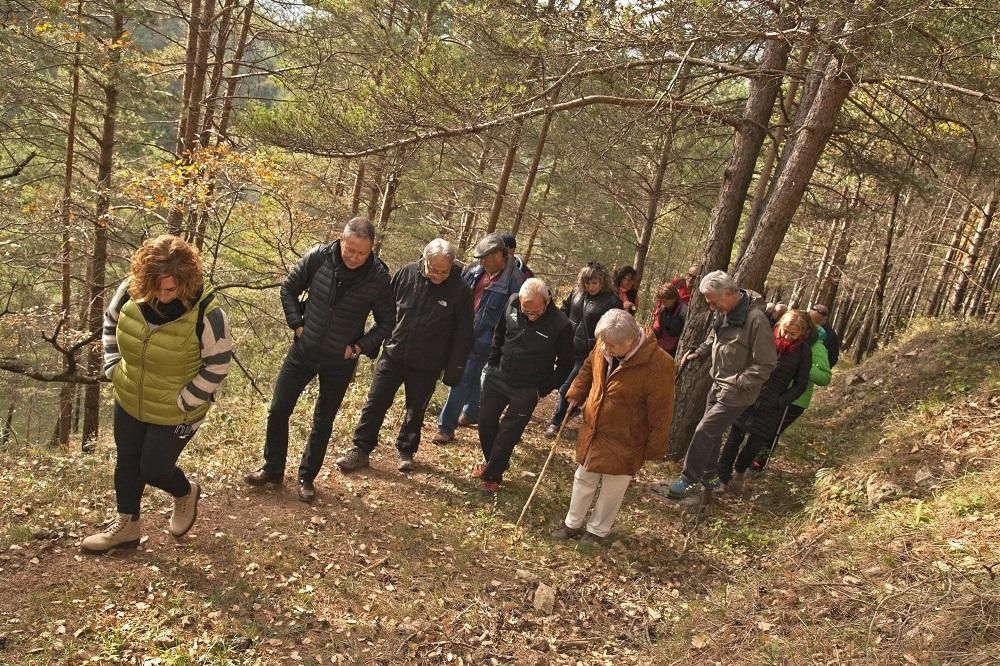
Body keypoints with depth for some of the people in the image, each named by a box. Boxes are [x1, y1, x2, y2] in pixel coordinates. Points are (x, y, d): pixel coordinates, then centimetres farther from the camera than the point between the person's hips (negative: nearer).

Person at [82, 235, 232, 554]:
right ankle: (126, 525, 39)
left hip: (174, 413, -5)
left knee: (154, 469, 5)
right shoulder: (130, 291, -15)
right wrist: (113, 367, 2)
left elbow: (218, 366, -18)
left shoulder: (206, 313, -29)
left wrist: (184, 401, -16)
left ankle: (186, 493, 39)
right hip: (128, 401, 5)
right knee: (126, 462, 18)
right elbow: (111, 323, 7)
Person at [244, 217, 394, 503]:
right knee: (278, 410, 7)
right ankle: (272, 469, 27)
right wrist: (297, 323, -6)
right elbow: (289, 288, 2)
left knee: (323, 423, 11)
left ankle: (307, 478, 28)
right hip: (304, 351, 2)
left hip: (340, 362, -1)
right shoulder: (318, 257, -16)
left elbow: (387, 322, -4)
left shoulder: (378, 277, -19)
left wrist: (362, 347, -12)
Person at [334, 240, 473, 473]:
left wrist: (454, 371, -8)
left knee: (415, 410, 15)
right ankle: (361, 450, 17)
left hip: (426, 366, -1)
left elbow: (462, 335, -8)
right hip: (393, 355, 1)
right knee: (375, 403, 4)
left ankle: (406, 452, 34)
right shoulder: (407, 274, -10)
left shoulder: (460, 290, -15)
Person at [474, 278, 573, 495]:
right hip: (498, 377, 4)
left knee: (508, 432, 1)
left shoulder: (561, 325, -22)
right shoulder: (512, 303, -12)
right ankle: (493, 463, 35)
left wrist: (544, 389, -6)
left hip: (527, 389, -4)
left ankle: (492, 475, 19)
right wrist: (492, 364, 8)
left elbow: (565, 363, -7)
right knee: (486, 421, 13)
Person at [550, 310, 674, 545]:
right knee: (583, 479, 21)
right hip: (592, 432, 6)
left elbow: (661, 411, -19)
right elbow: (588, 368, 14)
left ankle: (597, 530, 36)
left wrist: (655, 448, -12)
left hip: (624, 442, -6)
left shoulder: (658, 364, -28)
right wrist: (576, 394, 6)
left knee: (612, 488, 14)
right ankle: (573, 523, 41)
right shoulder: (603, 348, -10)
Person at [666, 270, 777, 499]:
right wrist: (699, 353, 3)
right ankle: (708, 474, 38)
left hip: (737, 392, -8)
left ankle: (689, 479, 11)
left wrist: (738, 383, -25)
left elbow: (766, 364, -22)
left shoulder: (755, 319, -26)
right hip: (718, 384, 8)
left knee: (704, 431, -5)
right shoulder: (723, 312, -2)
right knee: (712, 431, 19)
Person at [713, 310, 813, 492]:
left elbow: (800, 384, 1)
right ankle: (723, 478, 13)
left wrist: (781, 402, -9)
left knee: (755, 443, 4)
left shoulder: (803, 351, -5)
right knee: (734, 438, 2)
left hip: (771, 407, 0)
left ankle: (739, 471, 33)